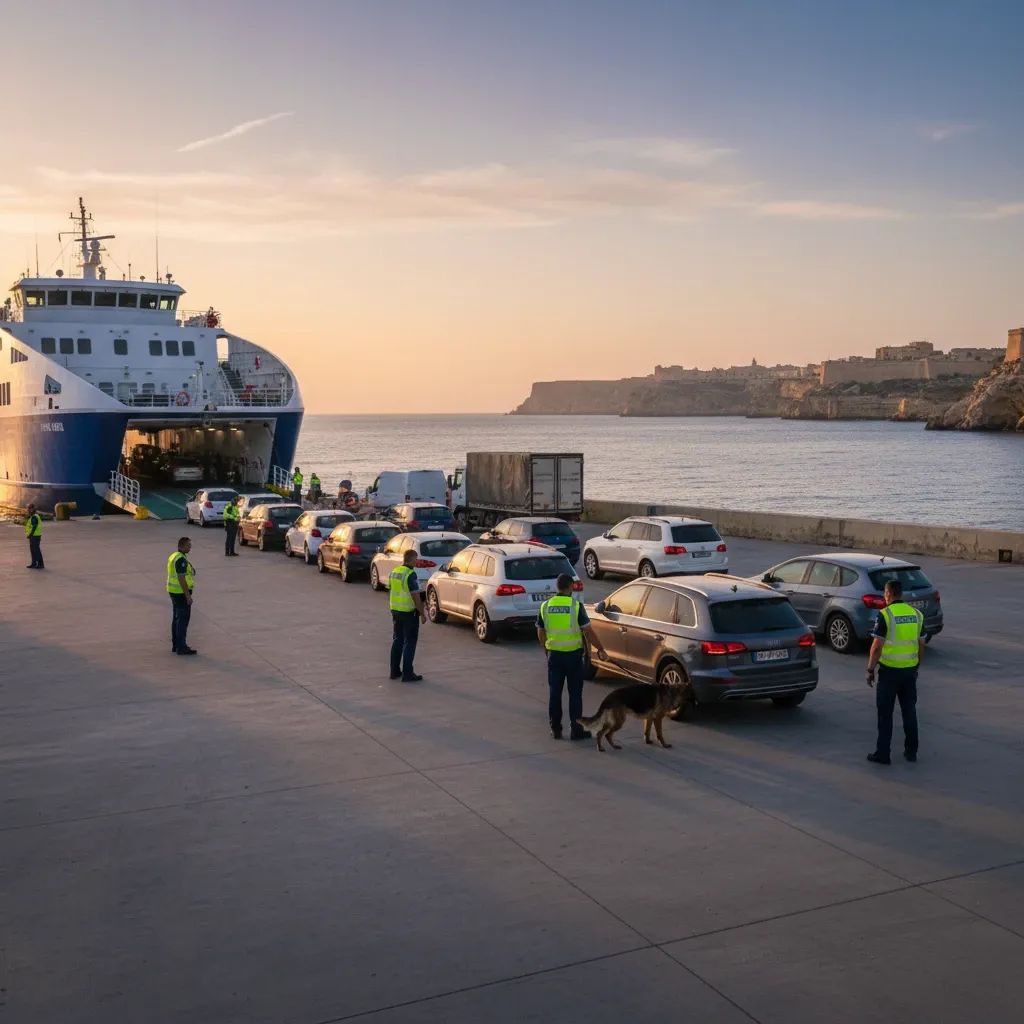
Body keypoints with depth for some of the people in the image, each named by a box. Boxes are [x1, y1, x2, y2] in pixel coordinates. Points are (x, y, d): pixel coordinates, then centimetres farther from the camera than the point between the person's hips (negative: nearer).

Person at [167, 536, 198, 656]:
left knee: (177, 618, 14)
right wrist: (188, 596, -21)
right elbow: (182, 578, -24)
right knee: (183, 619, -5)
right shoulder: (181, 559, -21)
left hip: (174, 591, 10)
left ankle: (176, 645, 19)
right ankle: (181, 647, -3)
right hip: (181, 592, -10)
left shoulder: (174, 556, 11)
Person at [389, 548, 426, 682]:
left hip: (396, 611, 8)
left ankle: (395, 671, 19)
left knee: (397, 641, 15)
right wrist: (422, 613, -13)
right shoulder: (411, 574, -18)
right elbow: (416, 596, -19)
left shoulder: (394, 572, 7)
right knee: (409, 642, -2)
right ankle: (407, 673, -1)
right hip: (409, 612, -8)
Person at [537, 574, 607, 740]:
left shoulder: (546, 606, 2)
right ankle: (576, 730, 6)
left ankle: (555, 729, 15)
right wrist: (601, 649, -2)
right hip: (573, 654, -3)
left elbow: (540, 633, 9)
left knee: (554, 692, 11)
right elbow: (588, 631, -11)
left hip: (554, 654, 3)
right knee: (575, 693, 4)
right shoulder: (576, 605, -10)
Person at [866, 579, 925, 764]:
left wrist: (870, 670, -6)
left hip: (889, 670, -5)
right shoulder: (916, 614, 5)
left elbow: (877, 646, -15)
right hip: (910, 670, 5)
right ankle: (911, 752, 19)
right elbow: (921, 644, 11)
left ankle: (882, 754, 4)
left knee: (885, 713, 2)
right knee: (909, 711, 14)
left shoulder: (885, 614, -13)